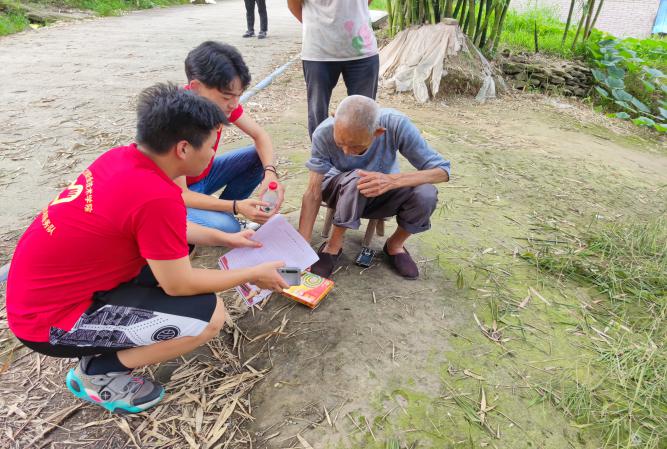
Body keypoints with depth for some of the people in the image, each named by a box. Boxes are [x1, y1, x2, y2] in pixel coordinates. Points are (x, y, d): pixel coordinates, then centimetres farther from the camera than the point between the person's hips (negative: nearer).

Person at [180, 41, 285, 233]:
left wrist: (270, 172, -26)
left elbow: (260, 135, -6)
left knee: (260, 157, -10)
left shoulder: (224, 100, -15)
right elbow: (179, 194, -31)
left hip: (205, 173, 7)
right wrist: (236, 206, -40)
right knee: (227, 228, -31)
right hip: (176, 193, -7)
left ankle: (223, 212, 1)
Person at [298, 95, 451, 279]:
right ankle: (334, 244, -10)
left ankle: (395, 244, 1)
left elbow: (442, 170, -27)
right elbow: (313, 194, -25)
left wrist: (392, 180, -43)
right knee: (356, 179, -37)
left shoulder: (396, 125, -30)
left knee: (426, 195, -29)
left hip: (383, 192, 1)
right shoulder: (324, 134, -29)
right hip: (342, 192, -1)